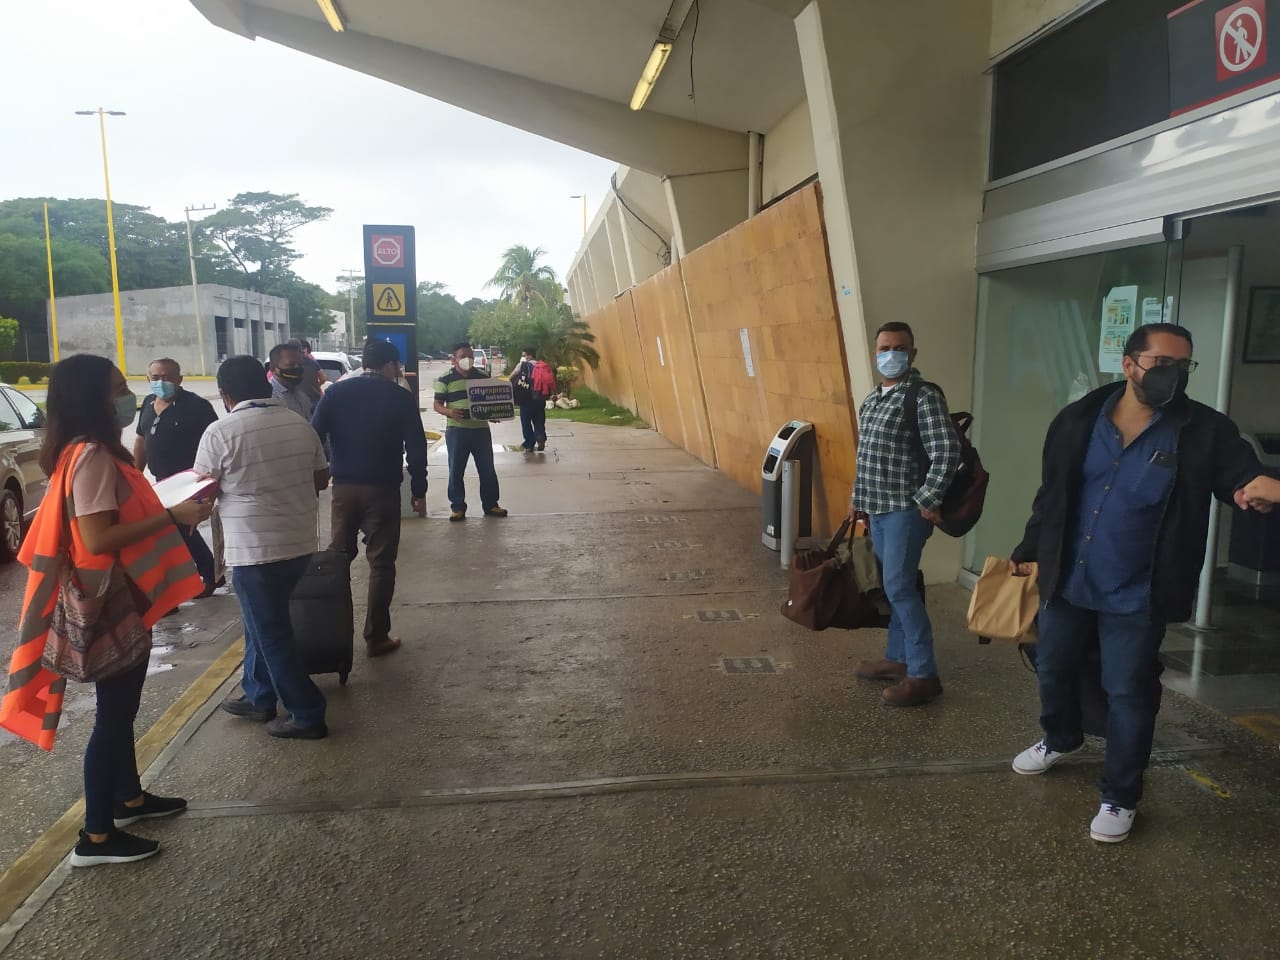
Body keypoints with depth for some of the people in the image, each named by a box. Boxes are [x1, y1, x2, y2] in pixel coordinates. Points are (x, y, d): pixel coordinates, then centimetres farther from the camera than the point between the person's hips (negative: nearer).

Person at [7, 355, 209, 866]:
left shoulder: (99, 451, 10)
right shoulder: (91, 457, -21)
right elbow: (98, 539, -27)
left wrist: (171, 505, 6)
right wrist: (174, 516, -26)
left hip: (123, 600, 10)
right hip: (110, 604, -10)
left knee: (122, 707, 21)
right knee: (113, 714, 0)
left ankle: (129, 797, 37)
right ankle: (96, 836, 12)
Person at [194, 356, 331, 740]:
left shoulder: (220, 432, -13)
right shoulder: (300, 425, 3)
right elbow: (321, 480, 11)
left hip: (254, 550, -6)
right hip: (300, 544, 7)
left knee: (272, 634, 6)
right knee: (263, 623, 23)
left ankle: (307, 715, 12)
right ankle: (259, 698, 35)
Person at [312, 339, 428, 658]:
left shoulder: (335, 392, 4)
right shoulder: (401, 397, -3)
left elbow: (314, 438, -1)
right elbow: (416, 447, -6)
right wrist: (419, 491, 0)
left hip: (343, 487, 3)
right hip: (382, 488, -3)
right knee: (381, 563, 4)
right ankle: (376, 637, 6)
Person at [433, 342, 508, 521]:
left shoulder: (482, 376, 10)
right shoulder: (445, 379, 0)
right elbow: (437, 404, -2)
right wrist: (449, 411, -24)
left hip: (481, 429, 3)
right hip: (457, 430, -3)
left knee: (487, 469, 7)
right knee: (456, 471, 2)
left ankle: (490, 504, 18)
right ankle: (457, 507, 12)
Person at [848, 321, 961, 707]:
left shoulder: (925, 396, -14)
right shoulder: (871, 400, 13)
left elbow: (947, 451, -22)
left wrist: (929, 500, -19)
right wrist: (858, 498, 21)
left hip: (906, 509, -8)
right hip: (878, 508, 8)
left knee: (900, 588, -7)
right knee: (894, 587, 15)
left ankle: (923, 675, 1)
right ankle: (898, 659, 26)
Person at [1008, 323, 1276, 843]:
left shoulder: (1204, 431, -9)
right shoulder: (1078, 420, -3)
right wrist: (1028, 552, 11)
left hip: (1136, 595, -3)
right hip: (1067, 582, 3)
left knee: (1129, 694, 6)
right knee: (1053, 669, 20)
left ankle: (1120, 798, 25)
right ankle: (1060, 738, 49)